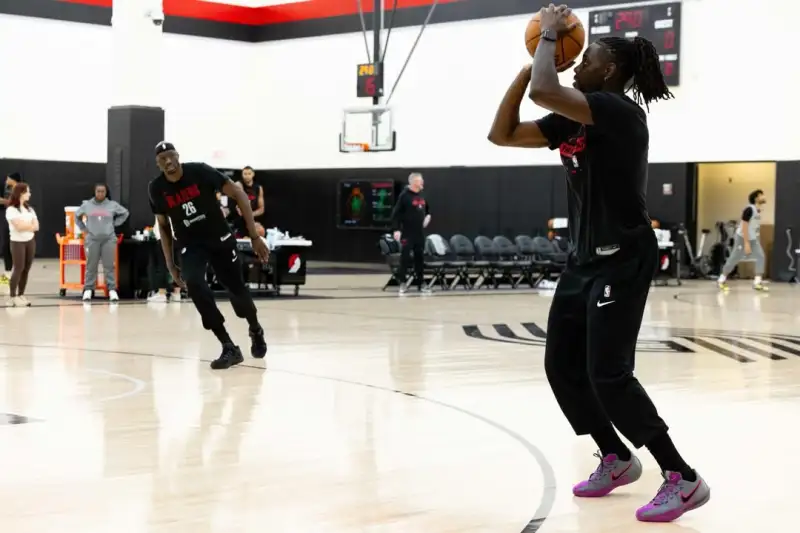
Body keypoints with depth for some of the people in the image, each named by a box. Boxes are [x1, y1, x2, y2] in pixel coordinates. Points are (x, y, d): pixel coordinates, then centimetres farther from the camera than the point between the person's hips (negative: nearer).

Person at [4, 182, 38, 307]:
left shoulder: (29, 209, 13)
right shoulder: (11, 209, -9)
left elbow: (36, 226, 4)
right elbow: (19, 226, -19)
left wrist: (25, 225, -13)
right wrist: (30, 224, -4)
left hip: (30, 241, 6)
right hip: (17, 242, -6)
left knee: (26, 269, 3)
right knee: (18, 268, -9)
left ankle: (21, 295, 9)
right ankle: (12, 297, -6)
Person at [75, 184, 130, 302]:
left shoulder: (112, 205, 6)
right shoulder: (87, 205, 7)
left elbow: (125, 213, 17)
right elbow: (77, 216, 21)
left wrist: (115, 224, 9)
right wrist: (83, 228, 11)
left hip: (109, 239, 0)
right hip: (92, 239, 0)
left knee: (109, 266, -1)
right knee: (91, 266, 1)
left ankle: (112, 290, 1)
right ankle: (88, 290, 6)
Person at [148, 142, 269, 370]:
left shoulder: (200, 171, -19)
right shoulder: (157, 189, -10)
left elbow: (239, 195, -12)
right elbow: (163, 225, 7)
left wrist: (254, 236, -14)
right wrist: (170, 264, 4)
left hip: (219, 238, -1)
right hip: (190, 245, 1)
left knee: (236, 289, 2)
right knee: (194, 284, -27)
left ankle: (255, 331, 39)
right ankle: (229, 347, -20)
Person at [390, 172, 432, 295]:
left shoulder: (422, 196, 11)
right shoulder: (404, 195, -10)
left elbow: (427, 209, 29)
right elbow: (396, 213, -12)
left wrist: (428, 216, 8)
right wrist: (396, 229, -18)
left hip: (420, 233, 6)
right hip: (407, 233, -6)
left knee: (420, 257, 8)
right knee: (405, 257, -5)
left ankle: (421, 282, 14)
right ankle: (403, 282, 2)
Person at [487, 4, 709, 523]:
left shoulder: (619, 111, -17)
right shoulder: (570, 122, 10)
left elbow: (543, 92, -32)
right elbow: (502, 134, 12)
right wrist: (528, 63, 5)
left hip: (622, 260, -10)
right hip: (585, 259, 10)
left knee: (608, 375, -13)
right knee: (562, 367, 12)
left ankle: (683, 479, -4)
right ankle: (617, 459, 28)